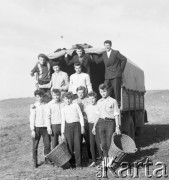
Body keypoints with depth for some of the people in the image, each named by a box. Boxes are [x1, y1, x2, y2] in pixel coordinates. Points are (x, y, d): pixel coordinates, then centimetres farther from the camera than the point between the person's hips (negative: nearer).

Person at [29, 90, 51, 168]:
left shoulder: (46, 106, 7)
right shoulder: (34, 106, 2)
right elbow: (32, 118, -1)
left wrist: (49, 127, -6)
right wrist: (32, 130, -6)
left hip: (45, 127, 2)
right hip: (37, 127, -1)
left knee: (47, 144, -2)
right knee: (35, 145, 2)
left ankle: (47, 159, 14)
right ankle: (35, 162, 12)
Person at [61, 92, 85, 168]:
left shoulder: (75, 105, 9)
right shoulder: (63, 109, 12)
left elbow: (81, 116, 7)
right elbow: (63, 121, 12)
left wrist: (82, 126, 0)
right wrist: (62, 132, 8)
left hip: (77, 125, -1)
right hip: (68, 126, 1)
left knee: (77, 144, -5)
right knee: (70, 145, -1)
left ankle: (78, 163, -1)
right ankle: (70, 162, 9)